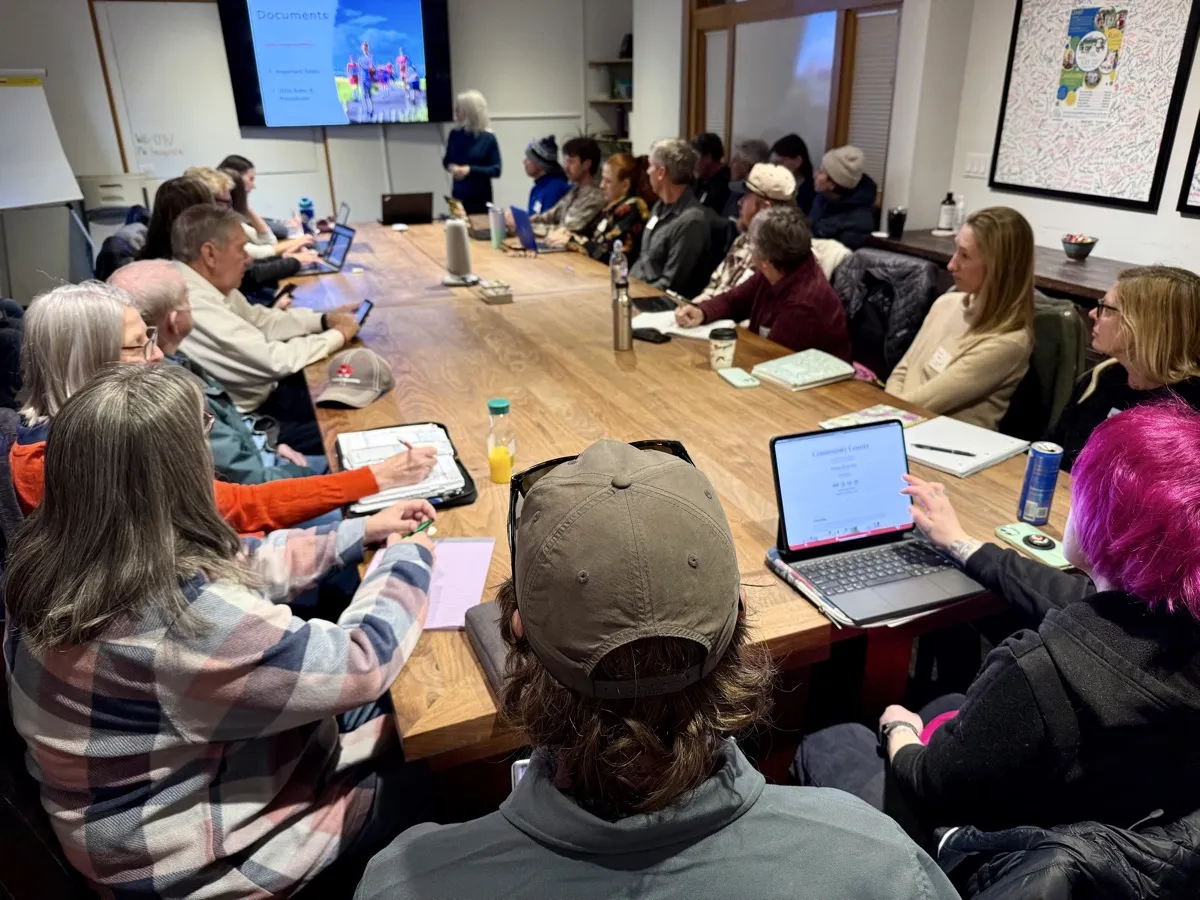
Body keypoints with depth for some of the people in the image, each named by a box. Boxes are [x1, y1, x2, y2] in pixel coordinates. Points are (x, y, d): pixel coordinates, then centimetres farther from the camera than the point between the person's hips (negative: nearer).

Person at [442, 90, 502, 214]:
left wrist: (470, 170, -19)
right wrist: (451, 167, -10)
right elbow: (446, 160, 14)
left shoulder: (488, 138, -8)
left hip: (481, 198, -3)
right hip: (458, 195, 3)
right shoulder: (455, 135, 3)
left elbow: (496, 170, -10)